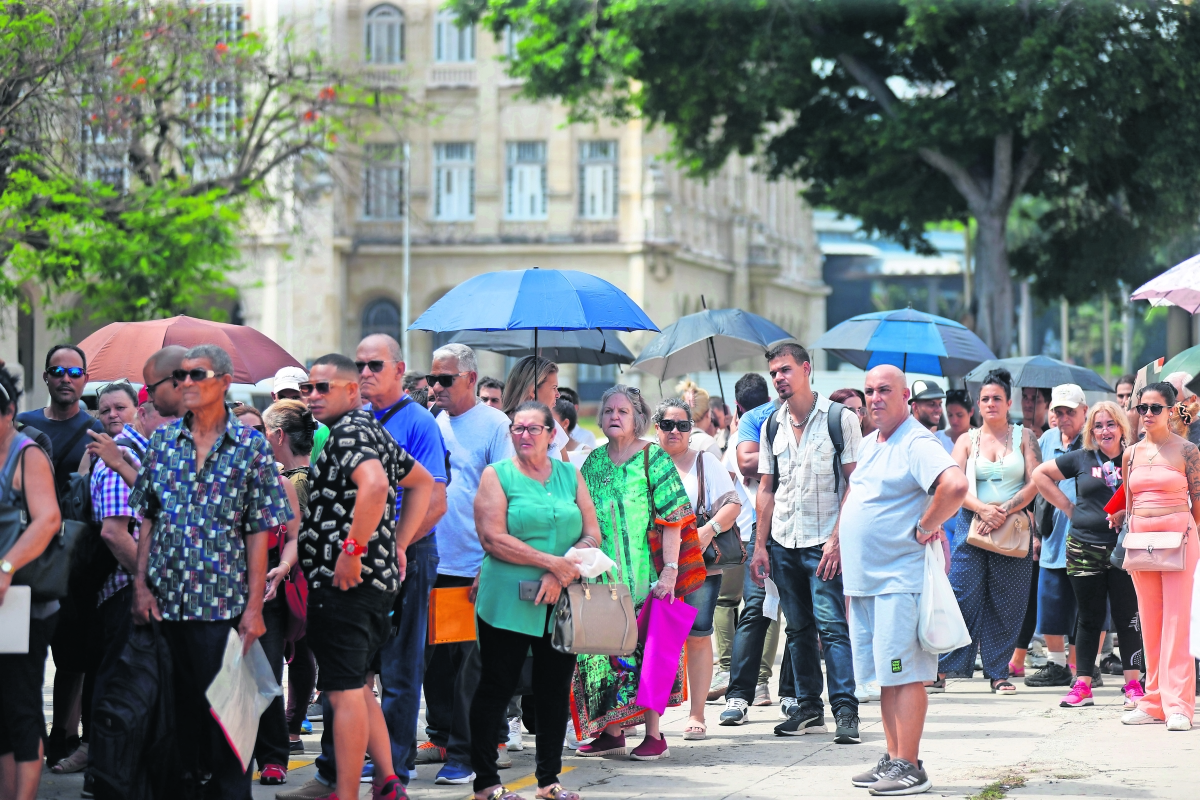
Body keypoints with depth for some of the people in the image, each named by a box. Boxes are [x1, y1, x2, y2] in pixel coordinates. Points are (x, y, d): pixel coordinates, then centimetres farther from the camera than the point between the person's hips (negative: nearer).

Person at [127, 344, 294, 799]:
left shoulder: (251, 447, -1)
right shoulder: (163, 441, 9)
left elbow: (258, 532, -3)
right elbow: (147, 518, 12)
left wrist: (254, 606, -7)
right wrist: (141, 584, 2)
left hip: (224, 602, -3)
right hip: (167, 600, 3)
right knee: (182, 706, 8)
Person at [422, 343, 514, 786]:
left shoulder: (493, 424, -4)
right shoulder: (433, 424, 12)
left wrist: (491, 560, -14)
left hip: (473, 565, -5)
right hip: (432, 562, 6)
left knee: (469, 662, -2)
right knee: (435, 657, 10)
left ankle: (465, 753, 1)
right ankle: (441, 736, 20)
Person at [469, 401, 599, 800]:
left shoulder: (569, 475, 12)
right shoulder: (497, 475, 0)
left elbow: (592, 535, 6)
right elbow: (493, 540, -11)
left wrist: (561, 576, -10)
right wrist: (550, 562, -15)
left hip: (561, 604, 4)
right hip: (508, 603, -4)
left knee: (555, 689, 7)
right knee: (496, 688, 0)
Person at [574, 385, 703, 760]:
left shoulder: (653, 458, -3)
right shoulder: (594, 462, 12)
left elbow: (673, 518, -8)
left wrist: (670, 570, -16)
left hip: (644, 574, -5)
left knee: (646, 648, -5)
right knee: (606, 648, 3)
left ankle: (654, 734, 0)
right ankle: (612, 732, 11)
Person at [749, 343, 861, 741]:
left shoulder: (840, 418, -3)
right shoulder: (772, 426, 12)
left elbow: (855, 483, -6)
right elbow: (767, 489, 15)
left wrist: (837, 538, -15)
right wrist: (760, 544, 8)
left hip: (823, 543, -5)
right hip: (783, 544, 5)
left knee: (832, 625, -12)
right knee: (798, 629, 9)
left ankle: (845, 709, -12)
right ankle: (809, 708, 15)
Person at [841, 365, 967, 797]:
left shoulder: (917, 444, -12)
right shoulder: (868, 444, 17)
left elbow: (956, 486, -29)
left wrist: (924, 528, -19)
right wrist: (840, 543, 20)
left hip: (900, 579, -9)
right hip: (865, 580, 9)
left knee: (905, 674, -8)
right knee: (886, 675, 11)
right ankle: (893, 758, 16)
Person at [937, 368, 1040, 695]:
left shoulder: (1024, 437, 7)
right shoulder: (967, 441, 9)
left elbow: (1035, 483, -1)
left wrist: (1003, 511, -13)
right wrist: (983, 509, -18)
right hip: (972, 524, 0)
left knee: (1006, 603, 1)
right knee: (963, 596, -8)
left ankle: (999, 673, 8)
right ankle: (942, 669, -5)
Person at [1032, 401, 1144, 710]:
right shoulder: (1081, 459, 6)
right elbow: (1040, 474, 13)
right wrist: (1067, 506, 7)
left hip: (1124, 547, -1)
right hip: (1084, 548, 2)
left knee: (1127, 617, -1)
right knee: (1089, 618, 7)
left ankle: (1133, 685, 4)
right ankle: (1083, 686, 10)